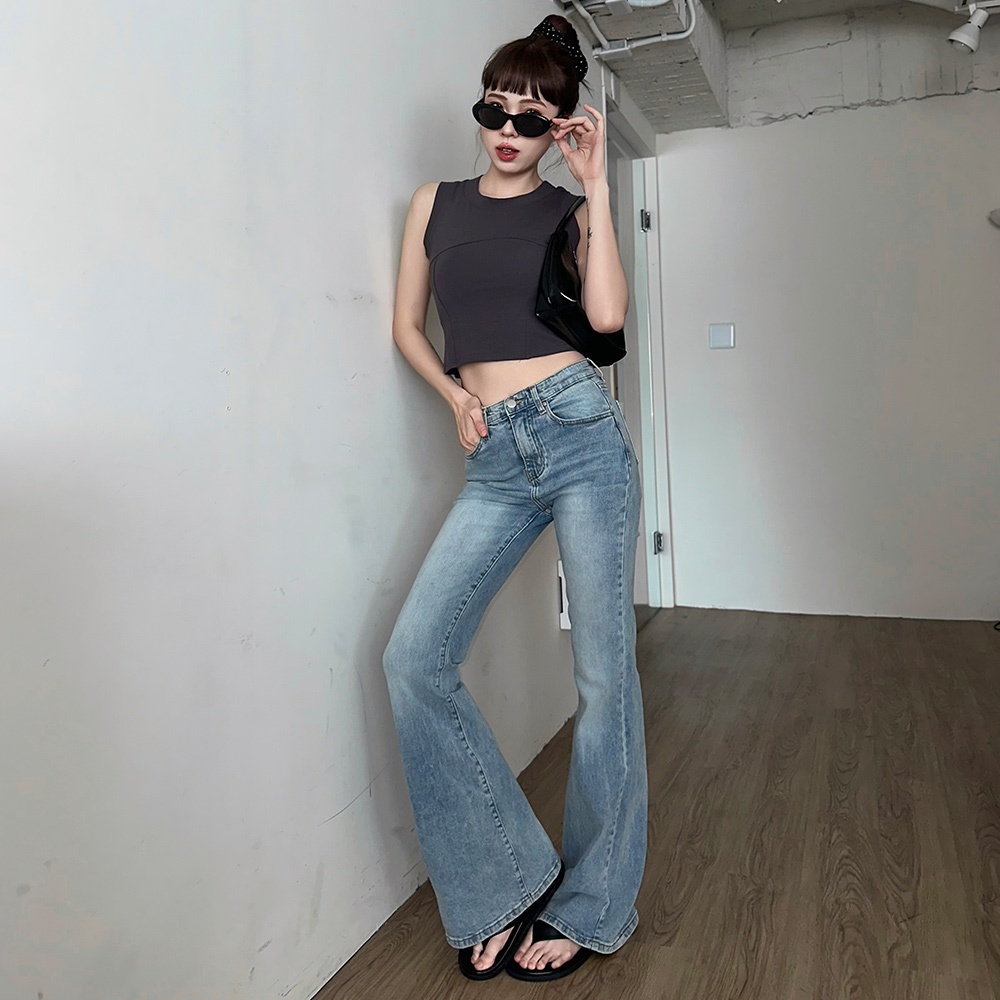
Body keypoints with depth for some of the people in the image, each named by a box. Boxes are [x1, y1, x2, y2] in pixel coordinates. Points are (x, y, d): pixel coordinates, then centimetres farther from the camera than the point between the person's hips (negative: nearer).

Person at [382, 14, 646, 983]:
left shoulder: (571, 212, 10)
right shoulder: (435, 202, 16)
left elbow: (606, 314, -8)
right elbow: (408, 324, 18)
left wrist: (596, 182, -3)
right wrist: (455, 396, 2)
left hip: (580, 431, -2)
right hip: (495, 461, 3)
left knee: (602, 671, -1)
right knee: (414, 660, -11)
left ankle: (590, 907, 18)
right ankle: (508, 879, 7)